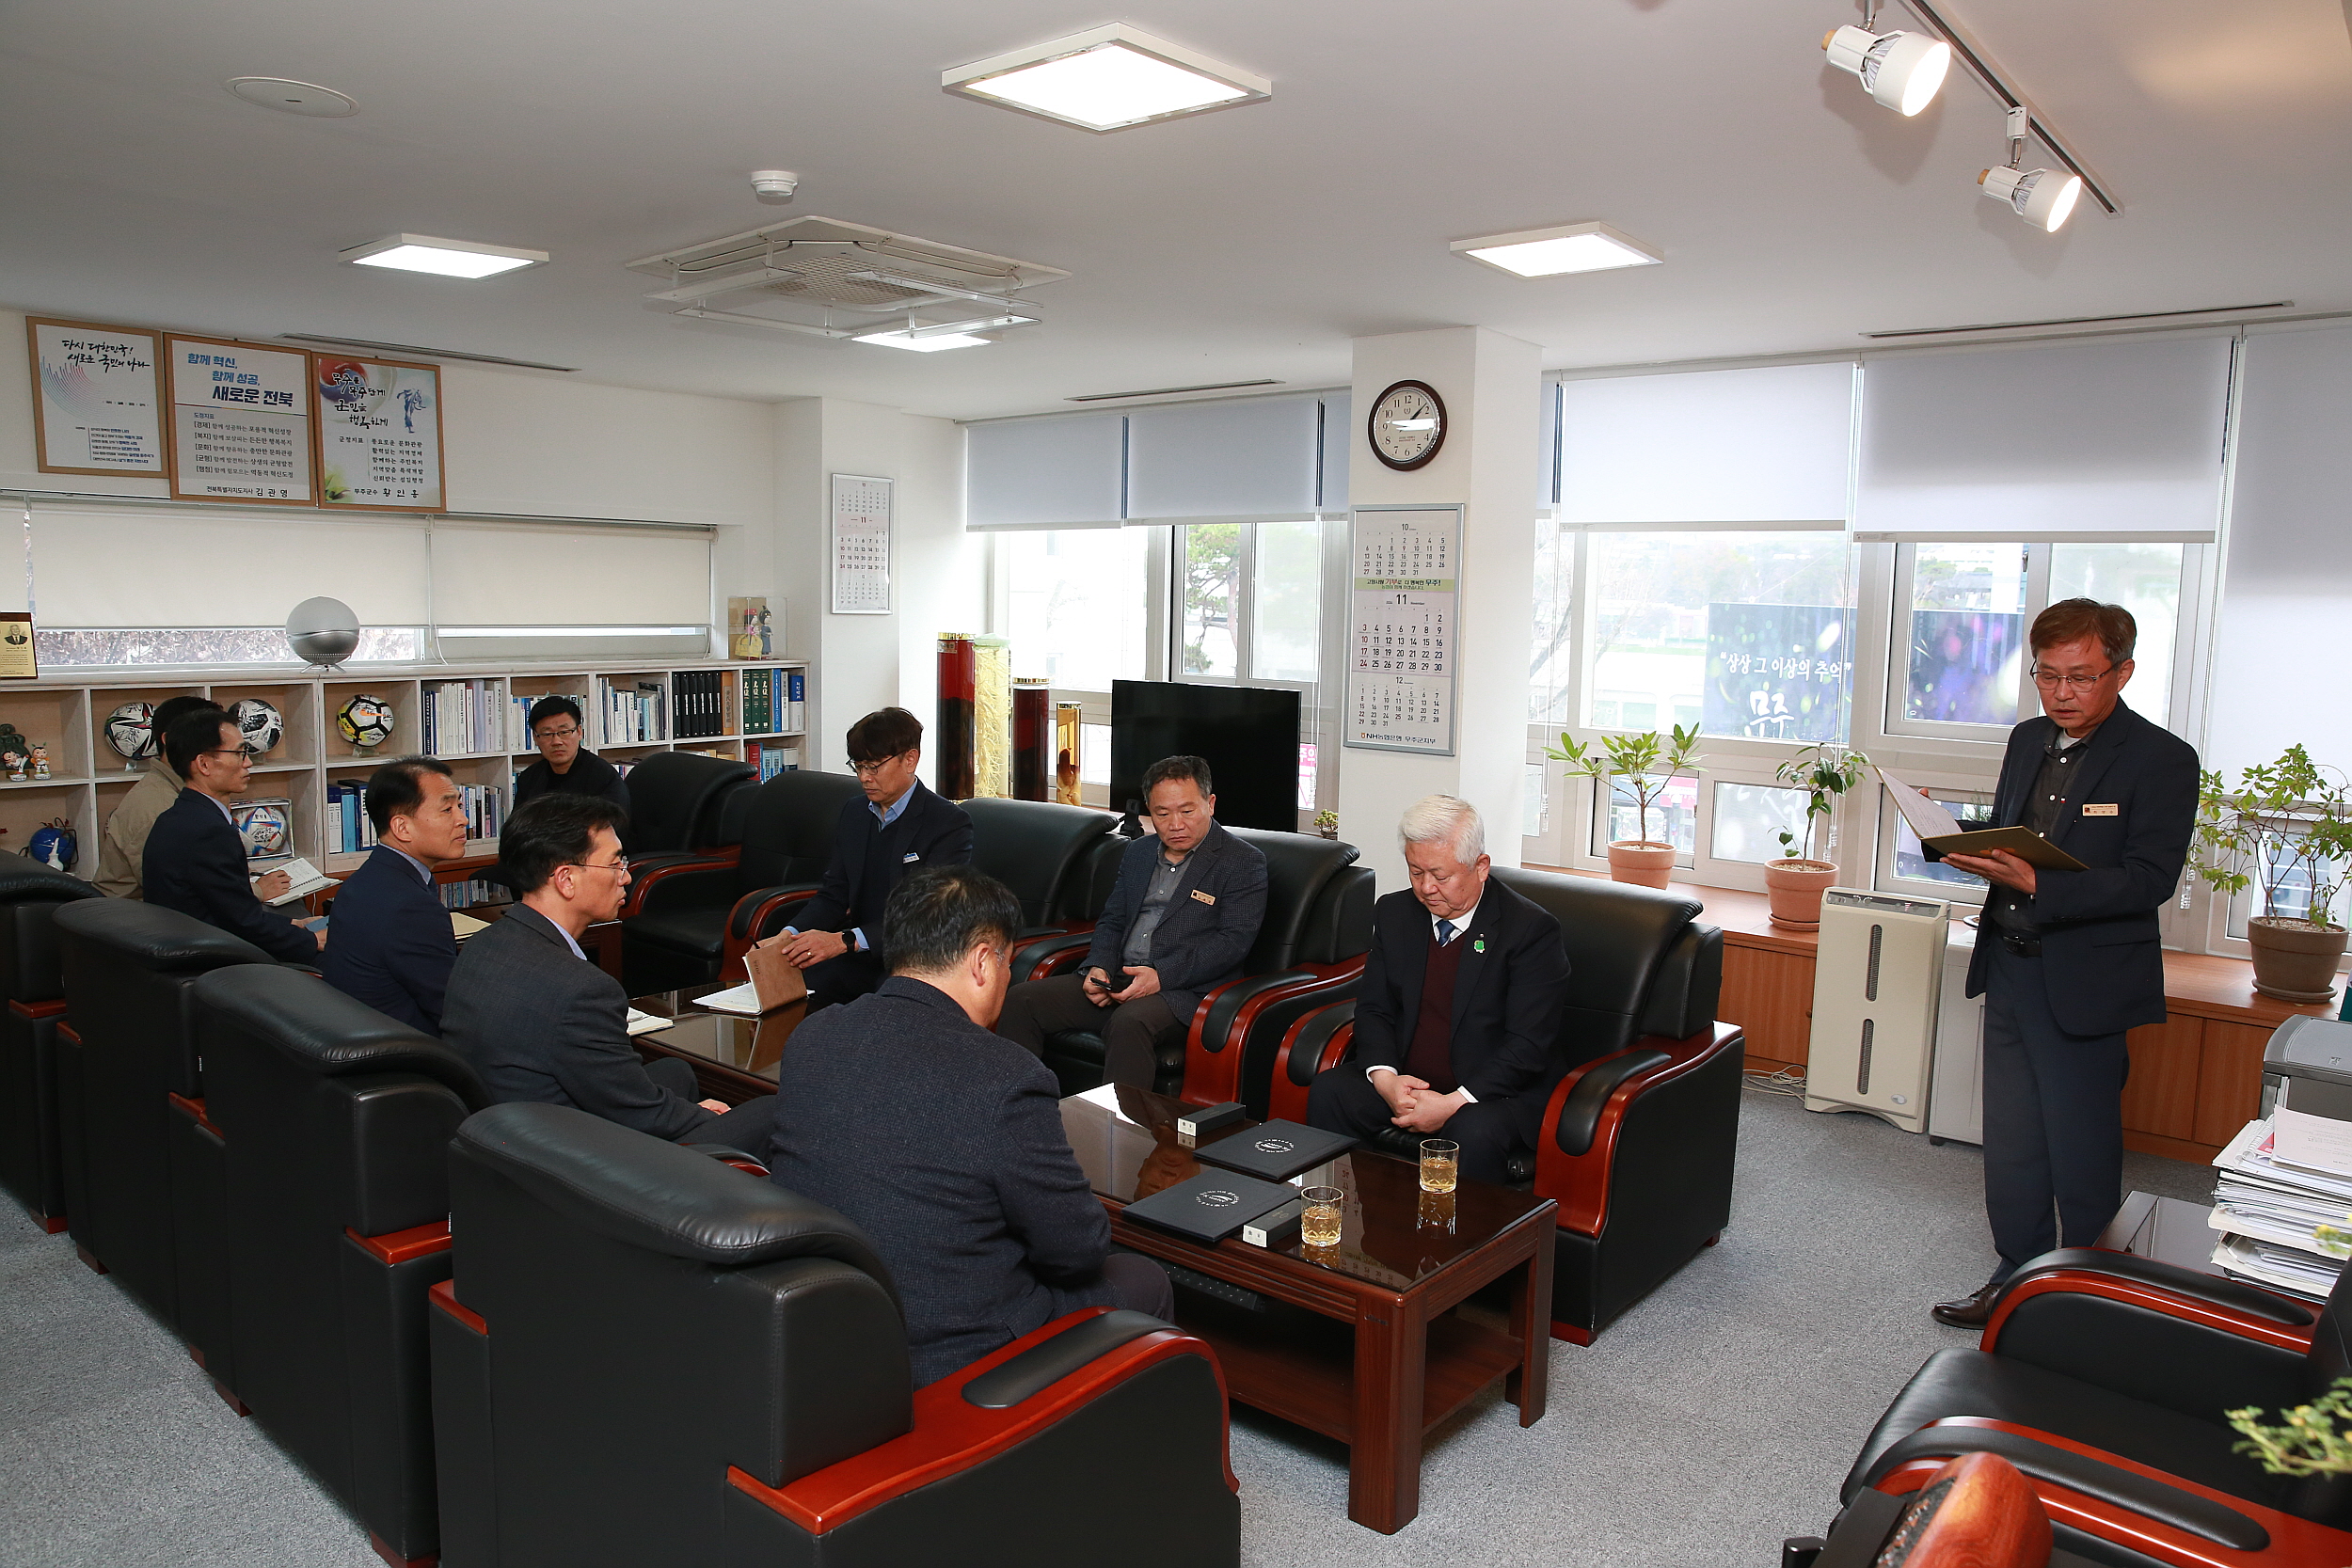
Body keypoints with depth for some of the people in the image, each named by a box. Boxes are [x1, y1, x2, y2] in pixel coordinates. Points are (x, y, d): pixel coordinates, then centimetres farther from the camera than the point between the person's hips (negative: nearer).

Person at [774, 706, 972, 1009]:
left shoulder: (949, 822, -10)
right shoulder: (853, 814, 13)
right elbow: (834, 894, 11)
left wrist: (845, 940, -31)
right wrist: (789, 936, -10)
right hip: (862, 957, 6)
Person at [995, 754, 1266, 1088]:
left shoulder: (1245, 863, -2)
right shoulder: (1138, 853, 19)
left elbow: (1234, 940, -11)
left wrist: (1161, 975, -20)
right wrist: (1098, 967, -1)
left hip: (1184, 991, -6)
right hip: (1116, 981, 7)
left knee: (1129, 1021, -38)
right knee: (1022, 999, -9)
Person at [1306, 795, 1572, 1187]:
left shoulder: (1532, 930, -11)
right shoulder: (1394, 913, 5)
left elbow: (1530, 1045, -15)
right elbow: (1373, 1007, 8)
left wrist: (1453, 1103, -23)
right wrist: (1384, 1077, -12)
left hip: (1492, 1089, -5)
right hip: (1403, 1080, 5)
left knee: (1474, 1133, -35)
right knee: (1328, 1093, -20)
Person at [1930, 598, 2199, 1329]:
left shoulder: (2162, 760, -11)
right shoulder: (2028, 740, 9)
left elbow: (2149, 880, -18)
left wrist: (2034, 883, -29)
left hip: (2087, 986, -6)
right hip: (2010, 969, 6)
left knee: (2081, 1155, 5)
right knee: (2010, 1140, 15)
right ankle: (2018, 1275, 30)